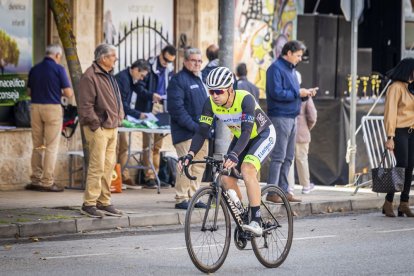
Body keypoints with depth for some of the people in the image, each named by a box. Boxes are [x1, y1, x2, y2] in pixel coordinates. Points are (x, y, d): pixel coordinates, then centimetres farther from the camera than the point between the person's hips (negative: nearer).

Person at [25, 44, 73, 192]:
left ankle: (35, 179, 15)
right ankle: (47, 182, -2)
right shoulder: (58, 69, -7)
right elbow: (68, 93, -8)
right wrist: (61, 91, 13)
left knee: (37, 146, 13)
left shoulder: (34, 69, 8)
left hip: (35, 107, 5)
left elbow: (29, 91, 14)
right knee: (51, 147, -1)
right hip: (52, 108, -5)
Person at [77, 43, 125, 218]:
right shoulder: (90, 77, -13)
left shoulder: (108, 76, 18)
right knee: (97, 166, -10)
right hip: (99, 129, -9)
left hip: (112, 128, 9)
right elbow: (85, 105, -17)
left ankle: (104, 202, 18)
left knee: (108, 166, 11)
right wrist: (95, 124, -18)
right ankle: (89, 204, -7)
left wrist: (119, 119, 17)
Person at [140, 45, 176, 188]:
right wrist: (151, 95, -24)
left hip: (163, 109, 6)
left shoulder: (169, 69, 13)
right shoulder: (149, 65, -6)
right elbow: (140, 86, -8)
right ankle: (149, 177, -10)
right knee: (148, 143, -9)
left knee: (158, 144, 9)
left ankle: (155, 175, 13)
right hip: (149, 108, -6)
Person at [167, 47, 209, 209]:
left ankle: (192, 196, 15)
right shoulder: (178, 80, -7)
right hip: (185, 133, -8)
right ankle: (181, 199, -8)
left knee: (199, 165, 8)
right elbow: (176, 108, -15)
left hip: (200, 133, 8)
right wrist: (193, 126, -18)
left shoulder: (199, 80, 21)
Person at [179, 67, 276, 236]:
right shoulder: (211, 103, -19)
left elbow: (246, 131, -42)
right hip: (241, 138, 6)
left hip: (263, 135, -6)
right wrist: (190, 155, -36)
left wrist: (234, 154, -57)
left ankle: (256, 222, -29)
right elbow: (202, 131, -21)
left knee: (247, 169, -29)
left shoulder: (245, 99, -34)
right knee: (226, 176, -8)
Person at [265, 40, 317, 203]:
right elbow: (277, 93, -20)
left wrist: (305, 94, 4)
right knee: (278, 156, -9)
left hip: (292, 117, 9)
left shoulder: (291, 69, 18)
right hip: (280, 117, -9)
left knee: (288, 157, 10)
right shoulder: (276, 68, -10)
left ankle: (283, 191, 15)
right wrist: (298, 93, -15)